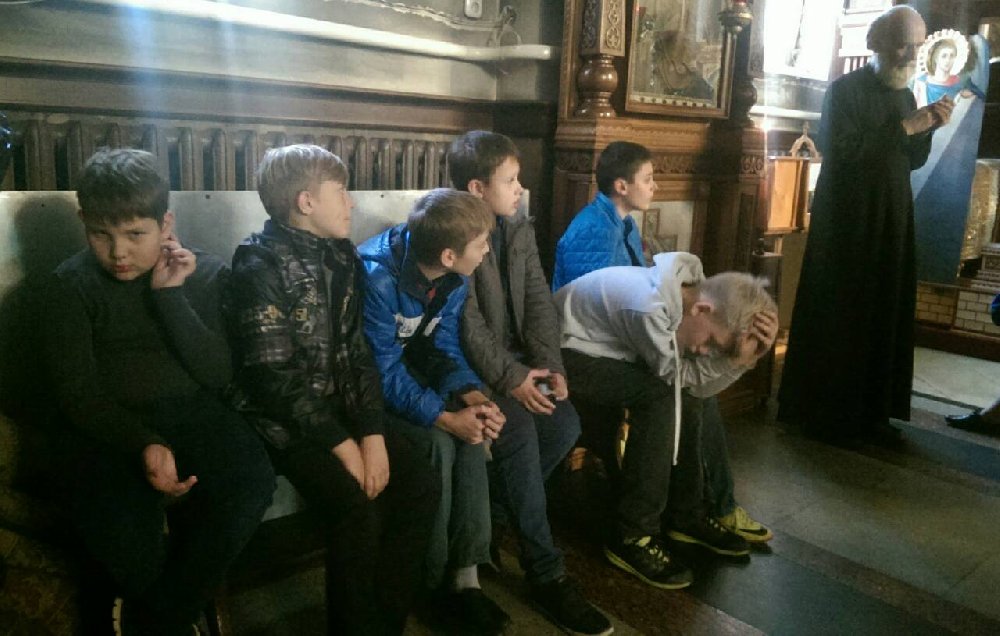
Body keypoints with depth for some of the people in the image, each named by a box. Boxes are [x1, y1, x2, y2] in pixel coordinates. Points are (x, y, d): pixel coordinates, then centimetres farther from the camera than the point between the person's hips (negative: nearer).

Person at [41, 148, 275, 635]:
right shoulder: (72, 284, 2)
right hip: (107, 426, -1)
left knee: (252, 482, -30)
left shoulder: (206, 274, 4)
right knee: (122, 532, -32)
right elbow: (77, 392, -5)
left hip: (191, 414, 2)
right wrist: (144, 445, -21)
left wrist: (170, 296, -14)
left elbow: (219, 375, -6)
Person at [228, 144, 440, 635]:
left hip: (344, 408, 6)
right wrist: (342, 445, -19)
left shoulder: (341, 256, 8)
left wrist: (372, 433, -9)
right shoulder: (261, 265, -12)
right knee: (357, 507, -25)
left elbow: (359, 354, 4)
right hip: (286, 420, -6)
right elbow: (276, 376, -18)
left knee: (419, 484, -11)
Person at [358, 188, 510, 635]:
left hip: (413, 373, 6)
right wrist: (446, 417, -34)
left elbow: (444, 347, -3)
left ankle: (465, 574, -15)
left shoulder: (454, 277, -6)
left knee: (472, 427, -21)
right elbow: (384, 371, -28)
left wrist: (471, 395, -22)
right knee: (439, 441, -28)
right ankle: (433, 580, -10)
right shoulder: (378, 275, -29)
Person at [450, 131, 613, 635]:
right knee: (519, 429, -27)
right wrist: (510, 377, -23)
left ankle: (490, 517, 6)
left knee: (565, 423, -15)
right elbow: (467, 322, -19)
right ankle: (546, 573, -14)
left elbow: (539, 303, 4)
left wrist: (549, 365, -9)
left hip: (517, 361, 7)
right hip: (469, 367, -7)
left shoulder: (520, 231, 11)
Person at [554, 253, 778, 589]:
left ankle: (686, 514, 13)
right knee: (658, 398, -25)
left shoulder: (689, 288, -7)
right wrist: (734, 353, -26)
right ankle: (632, 536, -16)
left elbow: (698, 385, -6)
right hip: (567, 350, -9)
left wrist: (742, 356, -20)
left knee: (688, 396, -2)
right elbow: (682, 375, -20)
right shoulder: (650, 307, -34)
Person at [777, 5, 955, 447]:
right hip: (846, 221, -7)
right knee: (838, 316, -5)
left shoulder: (905, 95, 15)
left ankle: (871, 411, 14)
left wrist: (928, 129, -1)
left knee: (885, 315, 5)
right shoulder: (845, 89, -5)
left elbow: (913, 162, 17)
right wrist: (904, 127, -16)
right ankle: (822, 413, 4)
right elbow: (839, 150, -18)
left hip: (891, 221, 7)